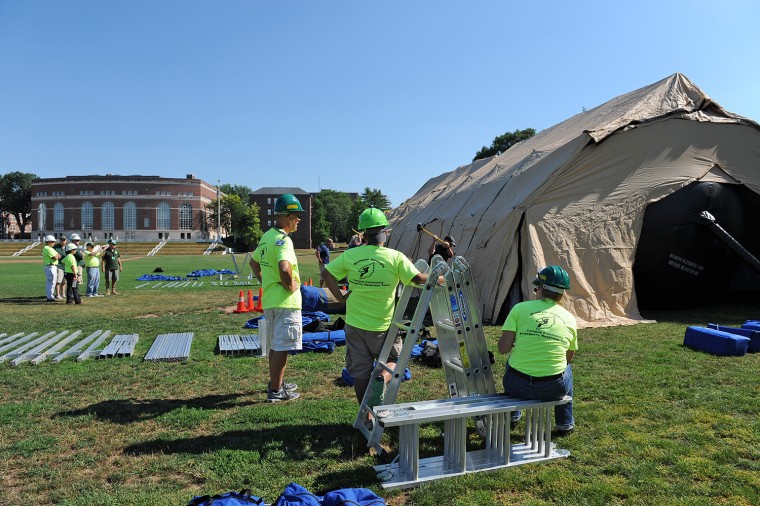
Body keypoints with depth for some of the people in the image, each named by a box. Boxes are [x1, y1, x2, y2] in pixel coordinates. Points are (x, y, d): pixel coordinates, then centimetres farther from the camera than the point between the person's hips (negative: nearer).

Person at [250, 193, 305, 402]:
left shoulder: (267, 236, 10)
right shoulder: (283, 240, -20)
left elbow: (254, 262, 23)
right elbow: (284, 269, -36)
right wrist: (290, 286, -20)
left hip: (269, 299, 9)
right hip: (285, 301, -9)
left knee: (275, 345, 21)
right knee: (282, 347, 1)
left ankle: (275, 383, 33)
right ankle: (275, 391, 10)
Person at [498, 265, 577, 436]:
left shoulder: (520, 308, -3)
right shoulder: (570, 319, 4)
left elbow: (503, 348, -7)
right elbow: (569, 357, 15)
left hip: (516, 385, -1)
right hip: (553, 389, 1)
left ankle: (511, 416, 45)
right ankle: (565, 424, 42)